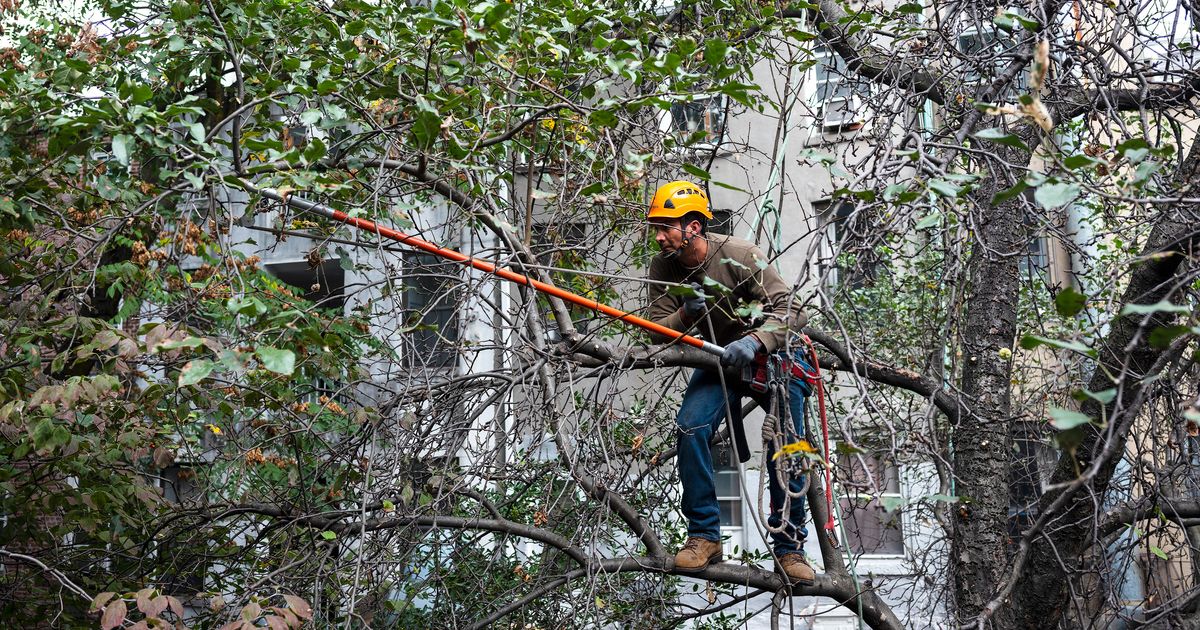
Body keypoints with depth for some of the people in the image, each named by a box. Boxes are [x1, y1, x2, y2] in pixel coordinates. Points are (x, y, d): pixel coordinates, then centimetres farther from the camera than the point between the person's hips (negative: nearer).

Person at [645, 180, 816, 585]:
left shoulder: (739, 256, -25)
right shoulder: (664, 267, -10)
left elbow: (789, 311, -28)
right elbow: (656, 331, -6)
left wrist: (754, 341, -45)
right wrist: (686, 313, -27)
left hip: (774, 353, -3)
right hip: (720, 357, 4)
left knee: (787, 446, -13)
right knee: (690, 428, -20)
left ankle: (789, 547, 3)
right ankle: (704, 536, -11)